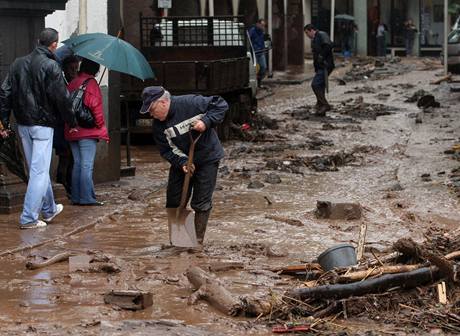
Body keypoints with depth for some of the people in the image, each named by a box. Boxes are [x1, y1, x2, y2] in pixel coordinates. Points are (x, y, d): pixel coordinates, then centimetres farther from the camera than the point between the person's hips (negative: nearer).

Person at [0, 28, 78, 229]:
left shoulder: (18, 63, 7)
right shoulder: (51, 66, -13)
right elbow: (62, 98, -12)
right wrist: (72, 123, -1)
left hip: (23, 124, 7)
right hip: (43, 124, -7)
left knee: (38, 168, 18)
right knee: (39, 171, -4)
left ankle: (49, 209, 31)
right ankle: (29, 218, -7)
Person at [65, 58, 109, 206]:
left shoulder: (72, 83, 12)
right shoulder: (91, 83, -11)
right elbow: (95, 105, -17)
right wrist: (101, 126, -9)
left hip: (72, 131, 8)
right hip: (88, 132, -8)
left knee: (77, 164, 12)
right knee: (87, 165, -6)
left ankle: (76, 197, 13)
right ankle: (86, 198, -7)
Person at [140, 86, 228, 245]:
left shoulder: (191, 103, -22)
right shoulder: (159, 125, -9)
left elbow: (221, 105, -16)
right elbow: (167, 150, -10)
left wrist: (206, 121, -30)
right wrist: (182, 162, -27)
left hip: (207, 159, -5)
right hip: (180, 161, 5)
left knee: (201, 203, -2)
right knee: (174, 202, 8)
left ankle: (198, 240, 10)